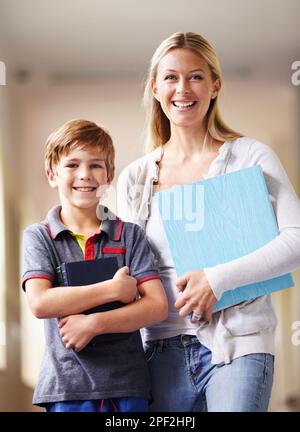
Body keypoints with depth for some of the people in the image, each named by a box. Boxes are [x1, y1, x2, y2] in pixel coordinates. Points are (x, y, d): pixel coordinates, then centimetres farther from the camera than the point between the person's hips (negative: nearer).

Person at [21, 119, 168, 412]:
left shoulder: (129, 235, 6)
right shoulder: (38, 236, 3)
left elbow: (157, 305, -3)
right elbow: (40, 303, -12)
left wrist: (94, 323, -15)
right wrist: (114, 289, -12)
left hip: (128, 383, 1)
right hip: (67, 385, -1)